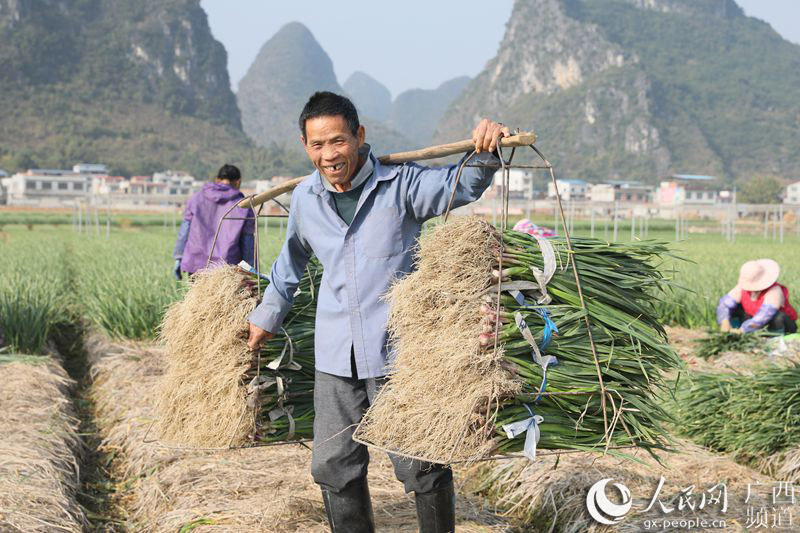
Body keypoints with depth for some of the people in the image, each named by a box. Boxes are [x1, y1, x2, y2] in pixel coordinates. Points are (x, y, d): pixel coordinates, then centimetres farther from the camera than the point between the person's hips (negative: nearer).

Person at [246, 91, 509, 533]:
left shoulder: (400, 182, -6)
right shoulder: (305, 199, 7)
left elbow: (463, 185, -11)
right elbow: (291, 260, 24)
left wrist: (485, 152, -33)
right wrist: (266, 316, 34)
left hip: (397, 351, -4)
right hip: (335, 358, 5)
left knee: (421, 467, 1)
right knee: (333, 466, 11)